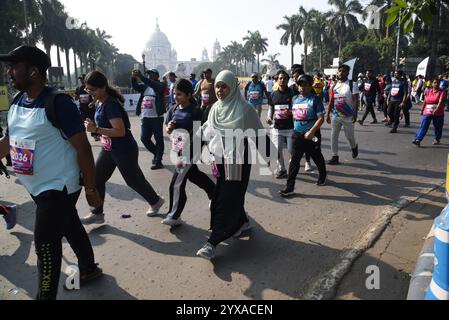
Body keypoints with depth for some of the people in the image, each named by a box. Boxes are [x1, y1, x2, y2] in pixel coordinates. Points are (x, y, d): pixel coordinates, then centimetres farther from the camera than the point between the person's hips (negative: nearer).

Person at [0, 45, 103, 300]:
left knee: (46, 244, -1)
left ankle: (46, 295, 17)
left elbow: (83, 147, -20)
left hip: (58, 187, -8)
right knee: (71, 228, 22)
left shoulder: (58, 103, -21)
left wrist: (91, 189, -17)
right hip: (38, 186, 8)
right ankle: (89, 269, 42)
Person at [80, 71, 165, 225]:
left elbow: (120, 131, -32)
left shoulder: (111, 105, -24)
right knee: (97, 179, 8)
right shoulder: (100, 103, 4)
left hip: (125, 151, -9)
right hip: (108, 149, 9)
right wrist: (95, 128, 10)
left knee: (134, 180, 8)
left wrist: (96, 129, -35)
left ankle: (155, 201, 32)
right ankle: (97, 213, 20)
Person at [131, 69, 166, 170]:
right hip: (145, 117, 6)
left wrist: (141, 76, -31)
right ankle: (156, 153, 27)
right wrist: (133, 78, -19)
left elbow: (153, 85, -23)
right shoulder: (144, 86, 13)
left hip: (157, 118, -5)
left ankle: (158, 161, 9)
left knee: (159, 140, 1)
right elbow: (135, 87, -1)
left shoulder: (160, 85, -3)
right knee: (144, 138, 5)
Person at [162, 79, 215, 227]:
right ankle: (215, 194, 46)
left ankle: (174, 216, 9)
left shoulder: (195, 111, -17)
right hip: (179, 151, 8)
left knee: (177, 184, -5)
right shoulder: (174, 111, 2)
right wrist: (169, 128, -12)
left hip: (190, 152, -8)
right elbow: (168, 130, 14)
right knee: (195, 176, 23)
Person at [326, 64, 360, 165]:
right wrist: (328, 114, 7)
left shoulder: (352, 84, -7)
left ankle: (354, 147, 40)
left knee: (349, 136, 7)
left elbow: (356, 101, -10)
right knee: (334, 136, 0)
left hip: (348, 116, -4)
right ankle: (335, 157, 7)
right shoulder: (334, 86, 7)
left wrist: (355, 114, -16)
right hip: (335, 115, 4)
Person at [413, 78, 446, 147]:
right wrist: (422, 110, 15)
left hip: (438, 113, -2)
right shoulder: (428, 92, 8)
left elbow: (441, 102, -17)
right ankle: (418, 140, -17)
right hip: (427, 113, 2)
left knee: (438, 127, 11)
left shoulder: (441, 92, -4)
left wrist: (436, 109, -31)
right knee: (423, 126, -9)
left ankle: (437, 140, 29)